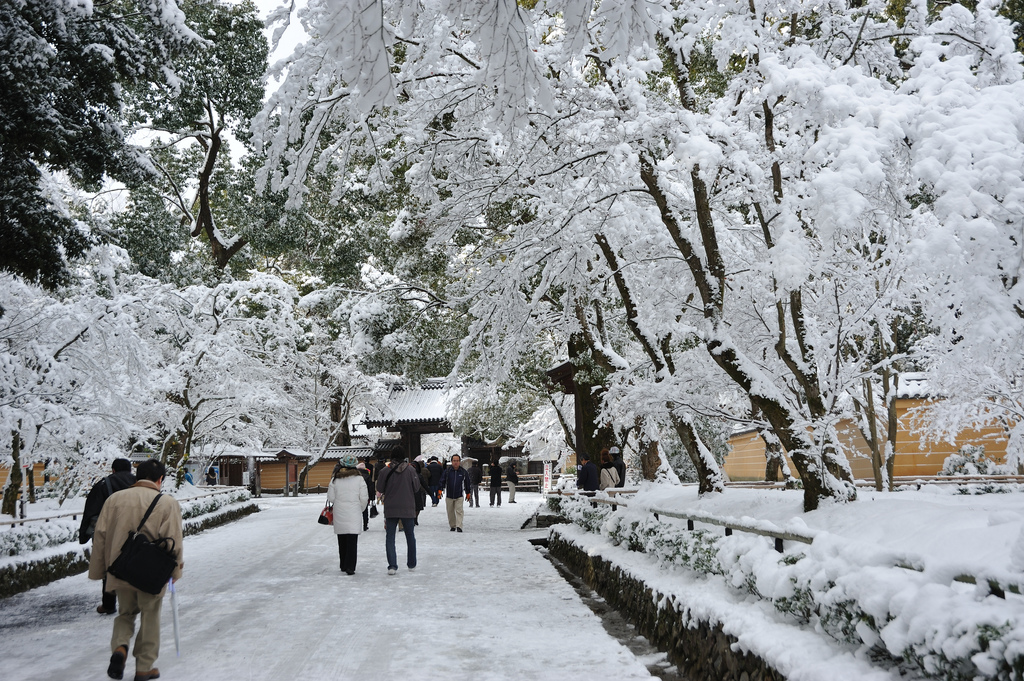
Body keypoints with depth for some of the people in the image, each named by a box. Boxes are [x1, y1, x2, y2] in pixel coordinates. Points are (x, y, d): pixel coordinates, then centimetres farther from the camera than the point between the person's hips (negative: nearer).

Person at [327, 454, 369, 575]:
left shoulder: (335, 479, -2)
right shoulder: (359, 479, -6)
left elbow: (331, 498, -1)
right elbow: (363, 498, -6)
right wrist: (361, 509, 13)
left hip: (339, 515, 2)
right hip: (354, 515, -2)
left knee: (342, 541, 14)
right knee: (352, 541, -1)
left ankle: (344, 566, 22)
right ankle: (350, 567, -8)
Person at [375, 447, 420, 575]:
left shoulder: (385, 471, -7)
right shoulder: (410, 470, -6)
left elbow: (379, 491, -2)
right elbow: (416, 488, -1)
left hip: (390, 509, -1)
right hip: (408, 508, 1)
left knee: (390, 538, 5)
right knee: (410, 537, 16)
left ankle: (392, 565, -8)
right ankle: (412, 564, 25)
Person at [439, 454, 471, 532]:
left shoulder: (464, 472, 0)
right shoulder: (447, 471, -3)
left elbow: (467, 483, 10)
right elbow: (442, 481, 1)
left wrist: (468, 493, 13)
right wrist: (440, 490, -9)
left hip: (459, 496, -1)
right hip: (449, 496, 1)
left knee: (459, 511, -12)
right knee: (450, 512, 8)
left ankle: (459, 526, -15)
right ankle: (452, 526, 22)